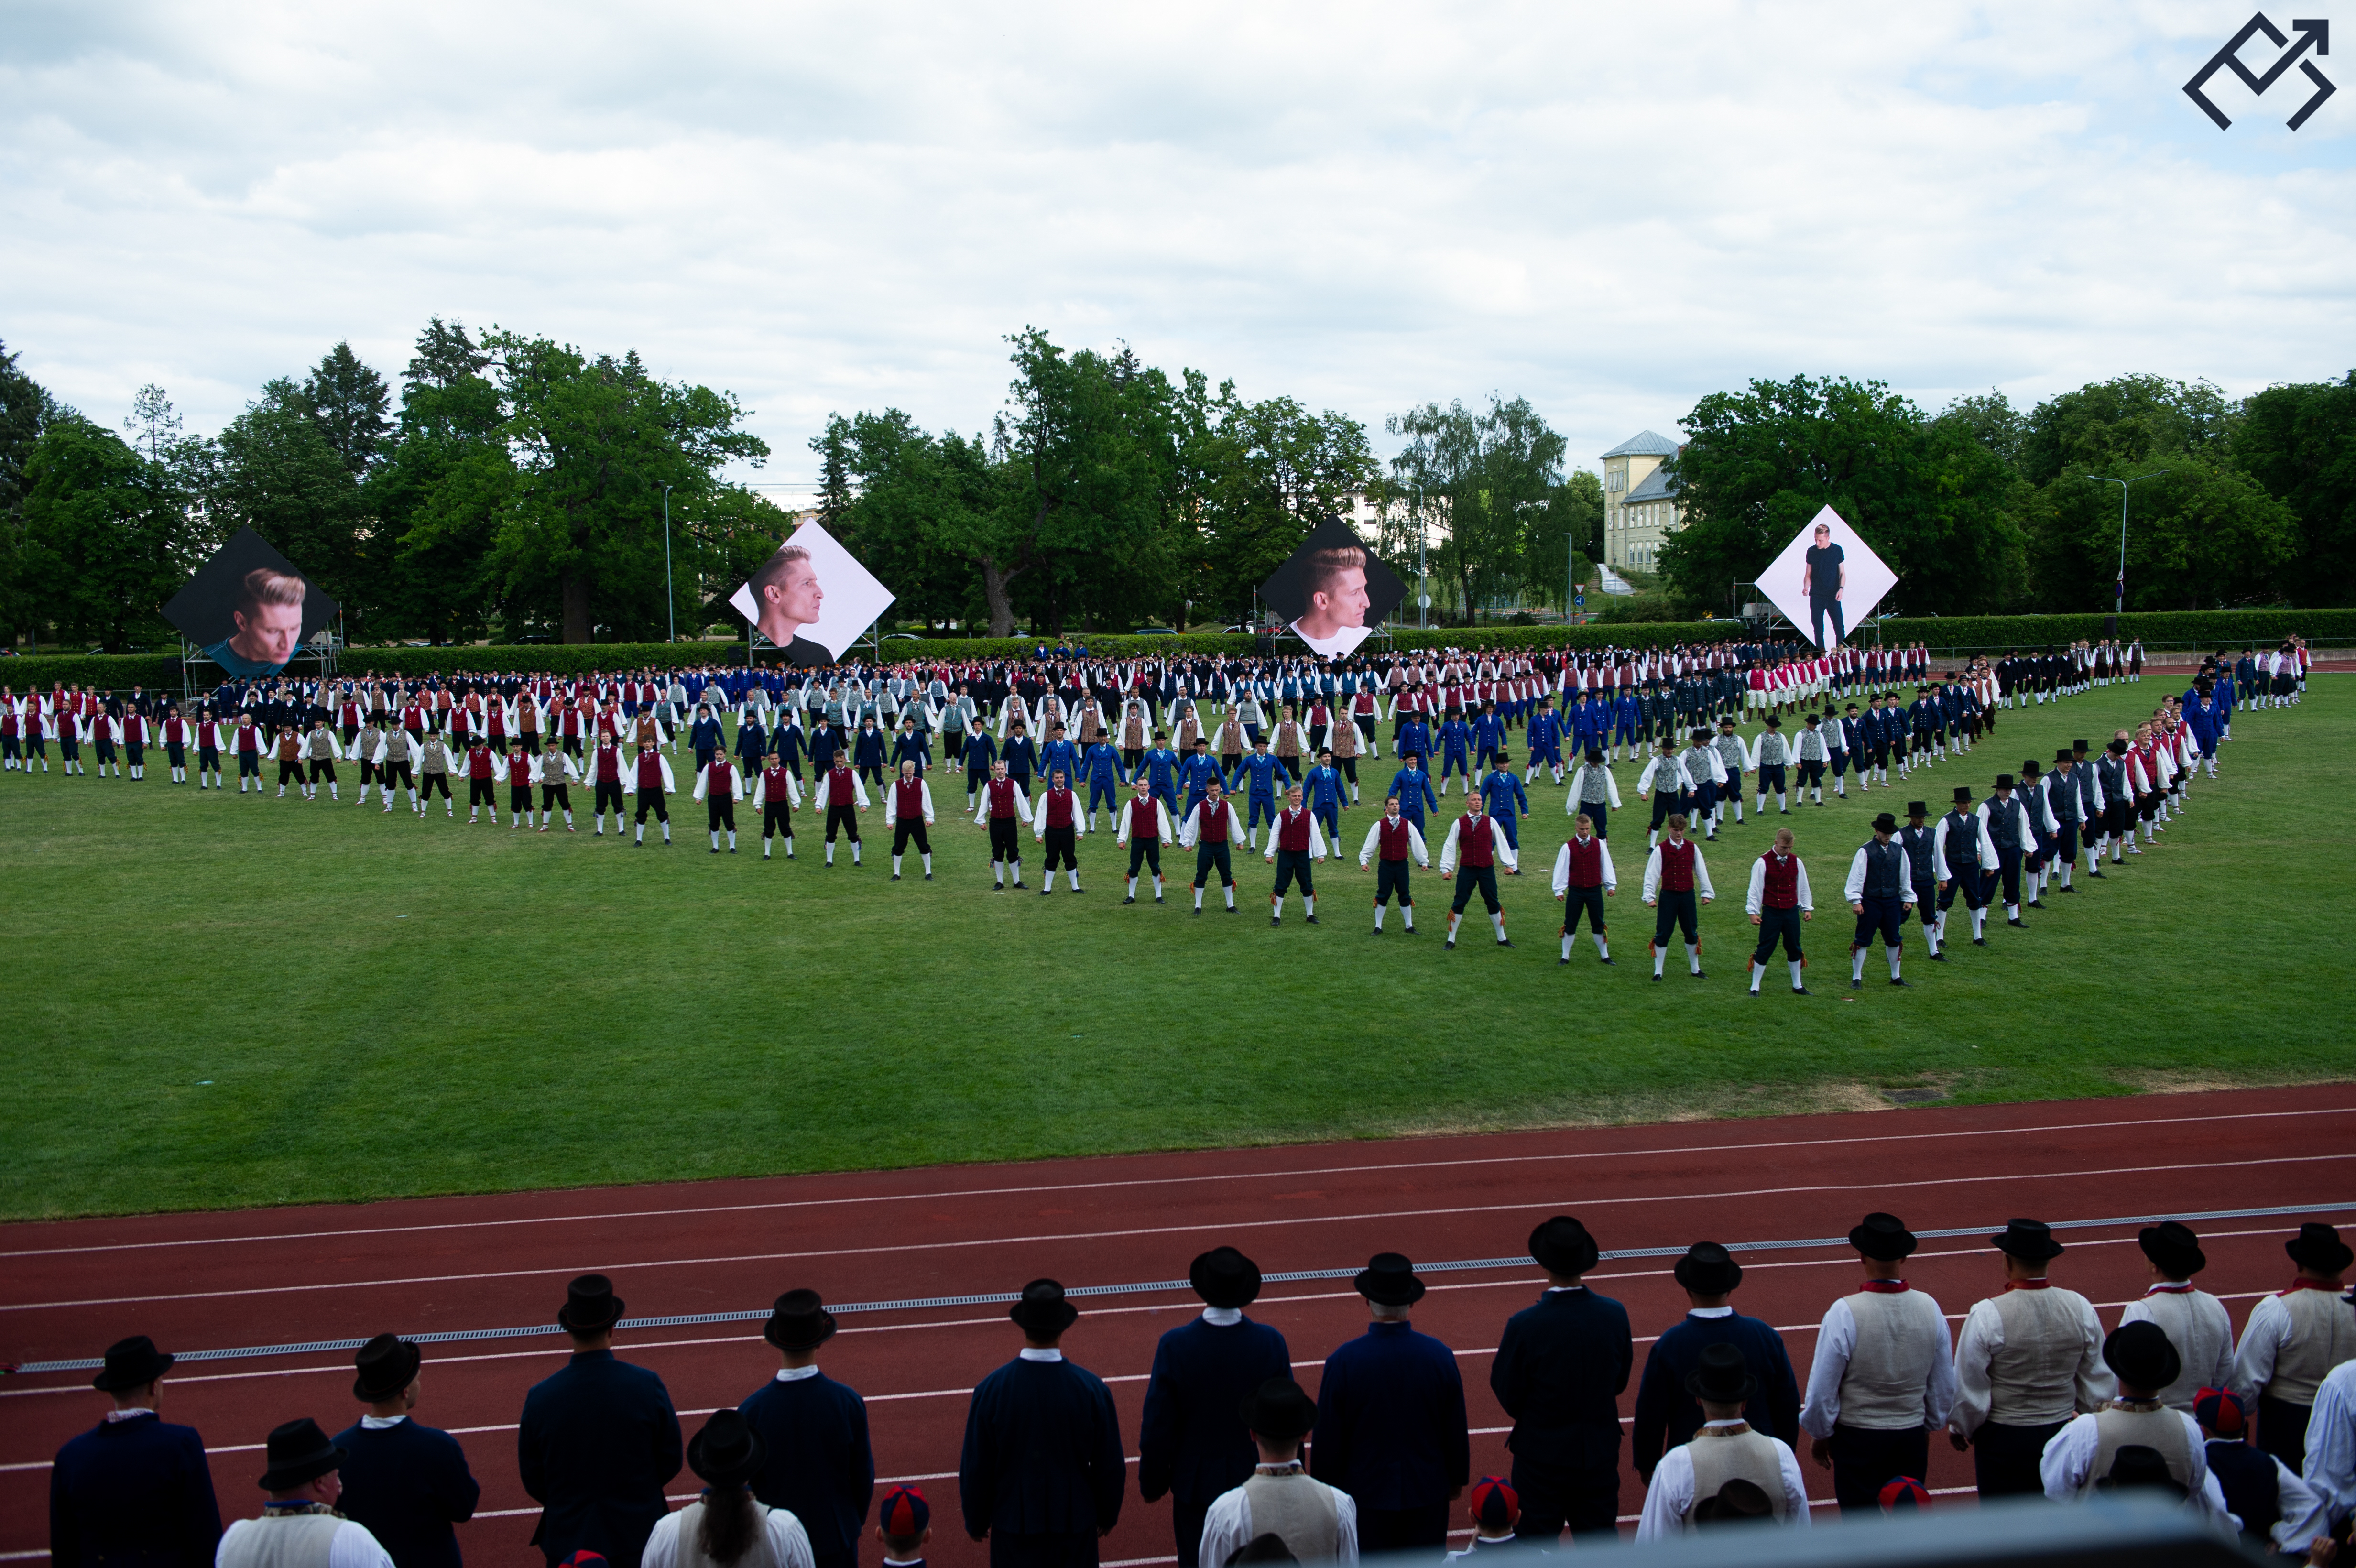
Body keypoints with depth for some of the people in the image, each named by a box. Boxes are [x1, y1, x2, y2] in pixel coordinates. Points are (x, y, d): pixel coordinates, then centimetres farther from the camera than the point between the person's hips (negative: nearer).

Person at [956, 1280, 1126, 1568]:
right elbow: (1110, 1466, -6)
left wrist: (976, 1521, 9)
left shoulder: (990, 1390, -16)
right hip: (1075, 1522, 0)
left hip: (1015, 1524, 0)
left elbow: (975, 1469, -8)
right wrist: (1108, 1515, 12)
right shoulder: (1092, 1389, -15)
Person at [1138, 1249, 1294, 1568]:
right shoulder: (1272, 1343, -16)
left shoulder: (1175, 1346, -21)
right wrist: (1290, 1480, 9)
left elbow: (1157, 1427, -13)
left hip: (1196, 1482, -1)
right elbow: (1287, 1418, -6)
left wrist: (1152, 1483, 3)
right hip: (1256, 1482, 1)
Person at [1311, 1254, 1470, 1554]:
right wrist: (1456, 1479, 15)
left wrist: (1326, 1486, 6)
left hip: (1365, 1494, -2)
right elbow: (1456, 1429, -1)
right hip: (1427, 1493, 2)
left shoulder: (1343, 1362, -18)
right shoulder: (1440, 1356, -12)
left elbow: (1327, 1438, -9)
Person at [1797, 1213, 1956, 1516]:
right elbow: (1945, 1388, 4)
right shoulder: (1930, 1309, -8)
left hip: (1858, 1439, -4)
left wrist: (1819, 1436, 4)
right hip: (1913, 1439, 4)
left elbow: (1822, 1391, -13)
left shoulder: (1844, 1314, -20)